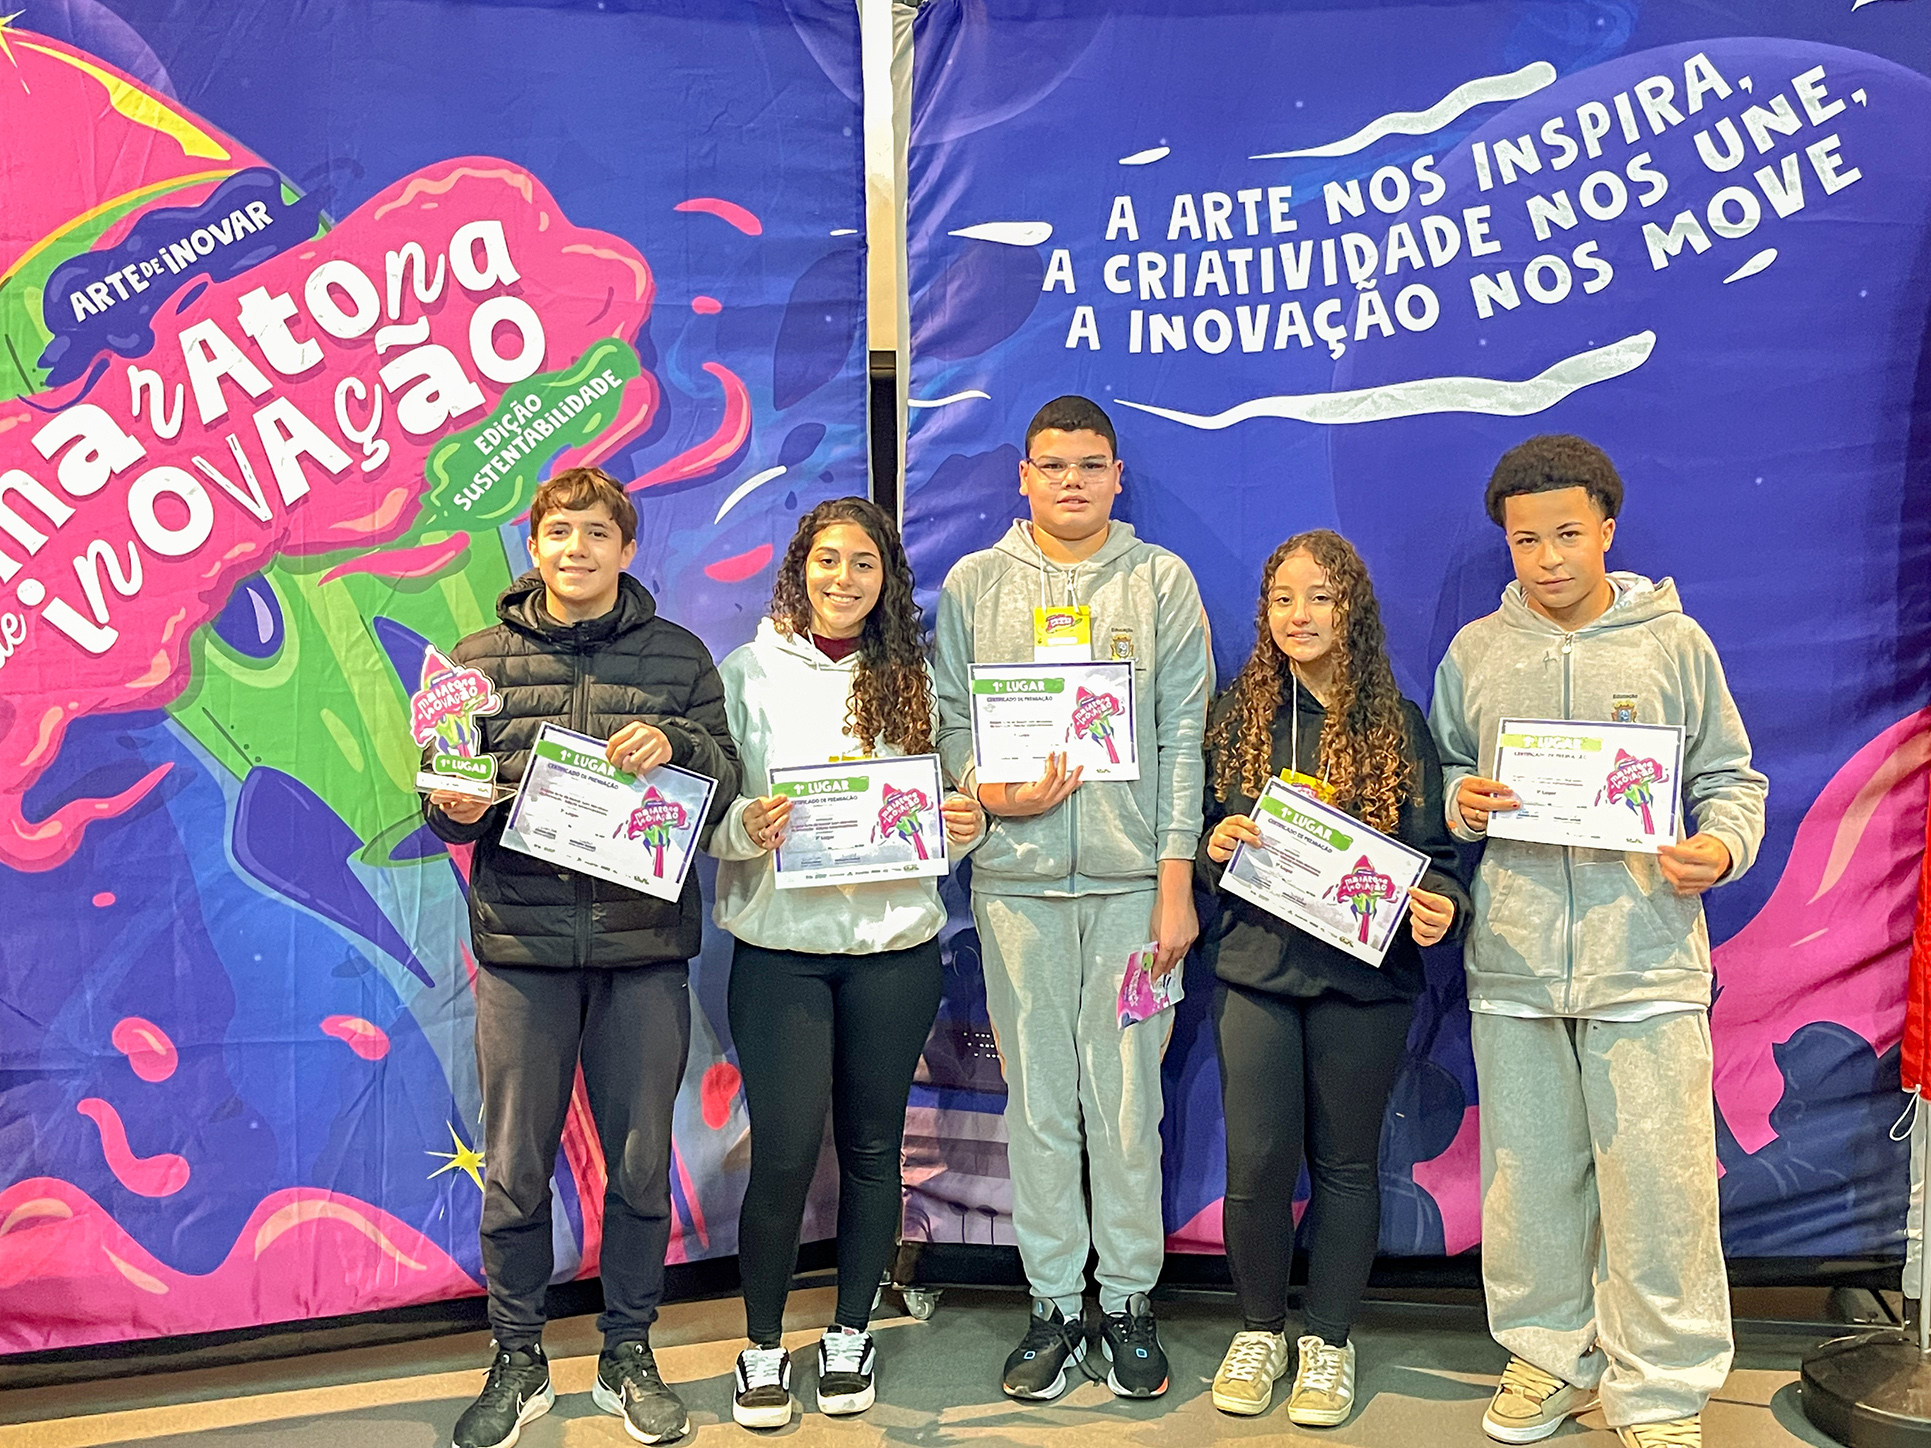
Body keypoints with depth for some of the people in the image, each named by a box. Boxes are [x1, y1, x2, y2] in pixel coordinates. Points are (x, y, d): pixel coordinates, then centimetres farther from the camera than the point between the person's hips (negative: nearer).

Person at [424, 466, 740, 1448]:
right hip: (521, 940, 0)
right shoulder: (479, 659, 8)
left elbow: (727, 787, 3)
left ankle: (628, 1357, 26)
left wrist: (675, 743, -16)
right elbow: (451, 804, 8)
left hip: (645, 943, 0)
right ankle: (518, 1364, 25)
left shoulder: (680, 659, 7)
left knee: (641, 1164, 9)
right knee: (514, 1171, 7)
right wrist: (452, 806, -15)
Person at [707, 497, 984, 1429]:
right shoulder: (748, 673, 2)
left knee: (872, 1144, 11)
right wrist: (745, 827, -22)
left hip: (894, 943, 2)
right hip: (780, 944, -2)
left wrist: (966, 824, -11)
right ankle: (762, 1345, 18)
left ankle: (850, 1335, 28)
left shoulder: (914, 679, 8)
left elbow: (944, 813, 10)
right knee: (783, 1152, -3)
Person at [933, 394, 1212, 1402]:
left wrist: (1176, 882, -3)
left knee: (1127, 1097, 2)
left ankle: (1129, 1301, 17)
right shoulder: (973, 584, 10)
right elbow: (952, 718, 10)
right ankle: (1055, 1303, 19)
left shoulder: (1162, 581, 6)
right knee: (1037, 1098, 5)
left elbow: (1182, 736, 2)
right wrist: (984, 790, -12)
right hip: (1016, 878, 1)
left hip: (1133, 876, -1)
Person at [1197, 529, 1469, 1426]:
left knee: (1345, 1162, 9)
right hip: (1255, 968, 1)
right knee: (1256, 1161, -1)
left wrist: (1438, 907, -17)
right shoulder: (1237, 717, 5)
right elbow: (1201, 838, 12)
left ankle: (1328, 1339, 27)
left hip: (1364, 979, 0)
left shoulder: (1398, 726, 2)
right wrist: (1214, 846, -10)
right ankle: (1260, 1328, 23)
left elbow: (1433, 854, 2)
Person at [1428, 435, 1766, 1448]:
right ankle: (1550, 1355, 28)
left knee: (1657, 1179, -1)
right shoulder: (1475, 652, 9)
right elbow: (1443, 774, 17)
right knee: (1528, 1172, 10)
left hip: (1646, 957, -2)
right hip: (1513, 961, 2)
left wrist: (1721, 848, -11)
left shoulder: (1675, 643, 4)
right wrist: (1459, 800, -5)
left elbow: (1731, 777, 8)